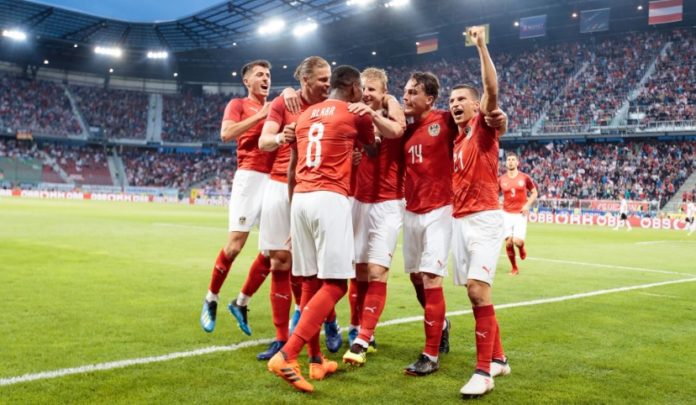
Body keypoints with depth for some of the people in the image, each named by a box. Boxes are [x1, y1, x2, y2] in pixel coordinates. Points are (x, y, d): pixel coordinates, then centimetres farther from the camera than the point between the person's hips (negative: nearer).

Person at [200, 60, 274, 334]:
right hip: (251, 176, -5)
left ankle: (241, 302, 15)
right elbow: (226, 134, -9)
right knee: (235, 245, -9)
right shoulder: (238, 105, 8)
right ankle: (211, 300, 11)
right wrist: (259, 116, -9)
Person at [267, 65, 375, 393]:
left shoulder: (305, 116, 20)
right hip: (330, 199, -7)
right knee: (334, 284, -6)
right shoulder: (355, 115, 3)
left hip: (301, 198, 7)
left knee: (310, 281, 11)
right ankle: (287, 356, -16)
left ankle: (316, 360, 17)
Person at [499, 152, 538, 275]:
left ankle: (521, 248, 23)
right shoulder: (501, 179, 2)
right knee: (508, 243, -2)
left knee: (517, 241, -15)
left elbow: (534, 193, 9)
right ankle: (514, 268, 15)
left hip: (520, 214, -2)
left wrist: (527, 205, -6)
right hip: (506, 214, 2)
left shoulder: (524, 178, -1)